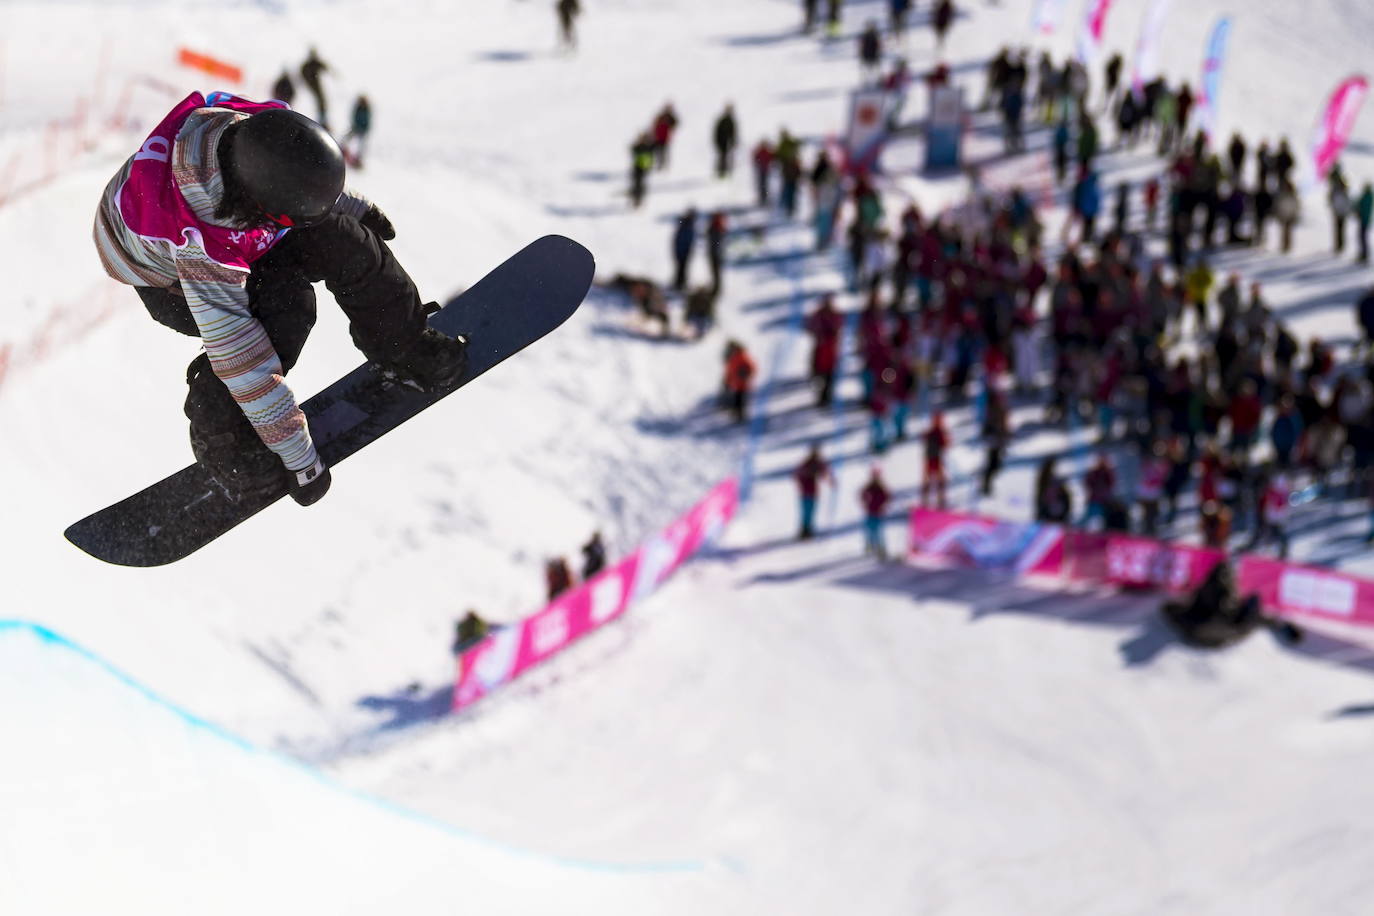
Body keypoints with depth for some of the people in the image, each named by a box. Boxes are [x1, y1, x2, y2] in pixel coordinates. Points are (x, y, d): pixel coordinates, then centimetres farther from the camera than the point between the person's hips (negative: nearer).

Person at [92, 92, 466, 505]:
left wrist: (355, 207, 14)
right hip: (163, 276, -6)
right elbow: (241, 360, -39)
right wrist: (298, 459, -33)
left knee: (344, 243, -12)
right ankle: (222, 443, -7)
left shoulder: (260, 132, -32)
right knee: (286, 307, -29)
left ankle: (405, 346, 16)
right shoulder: (202, 251, -46)